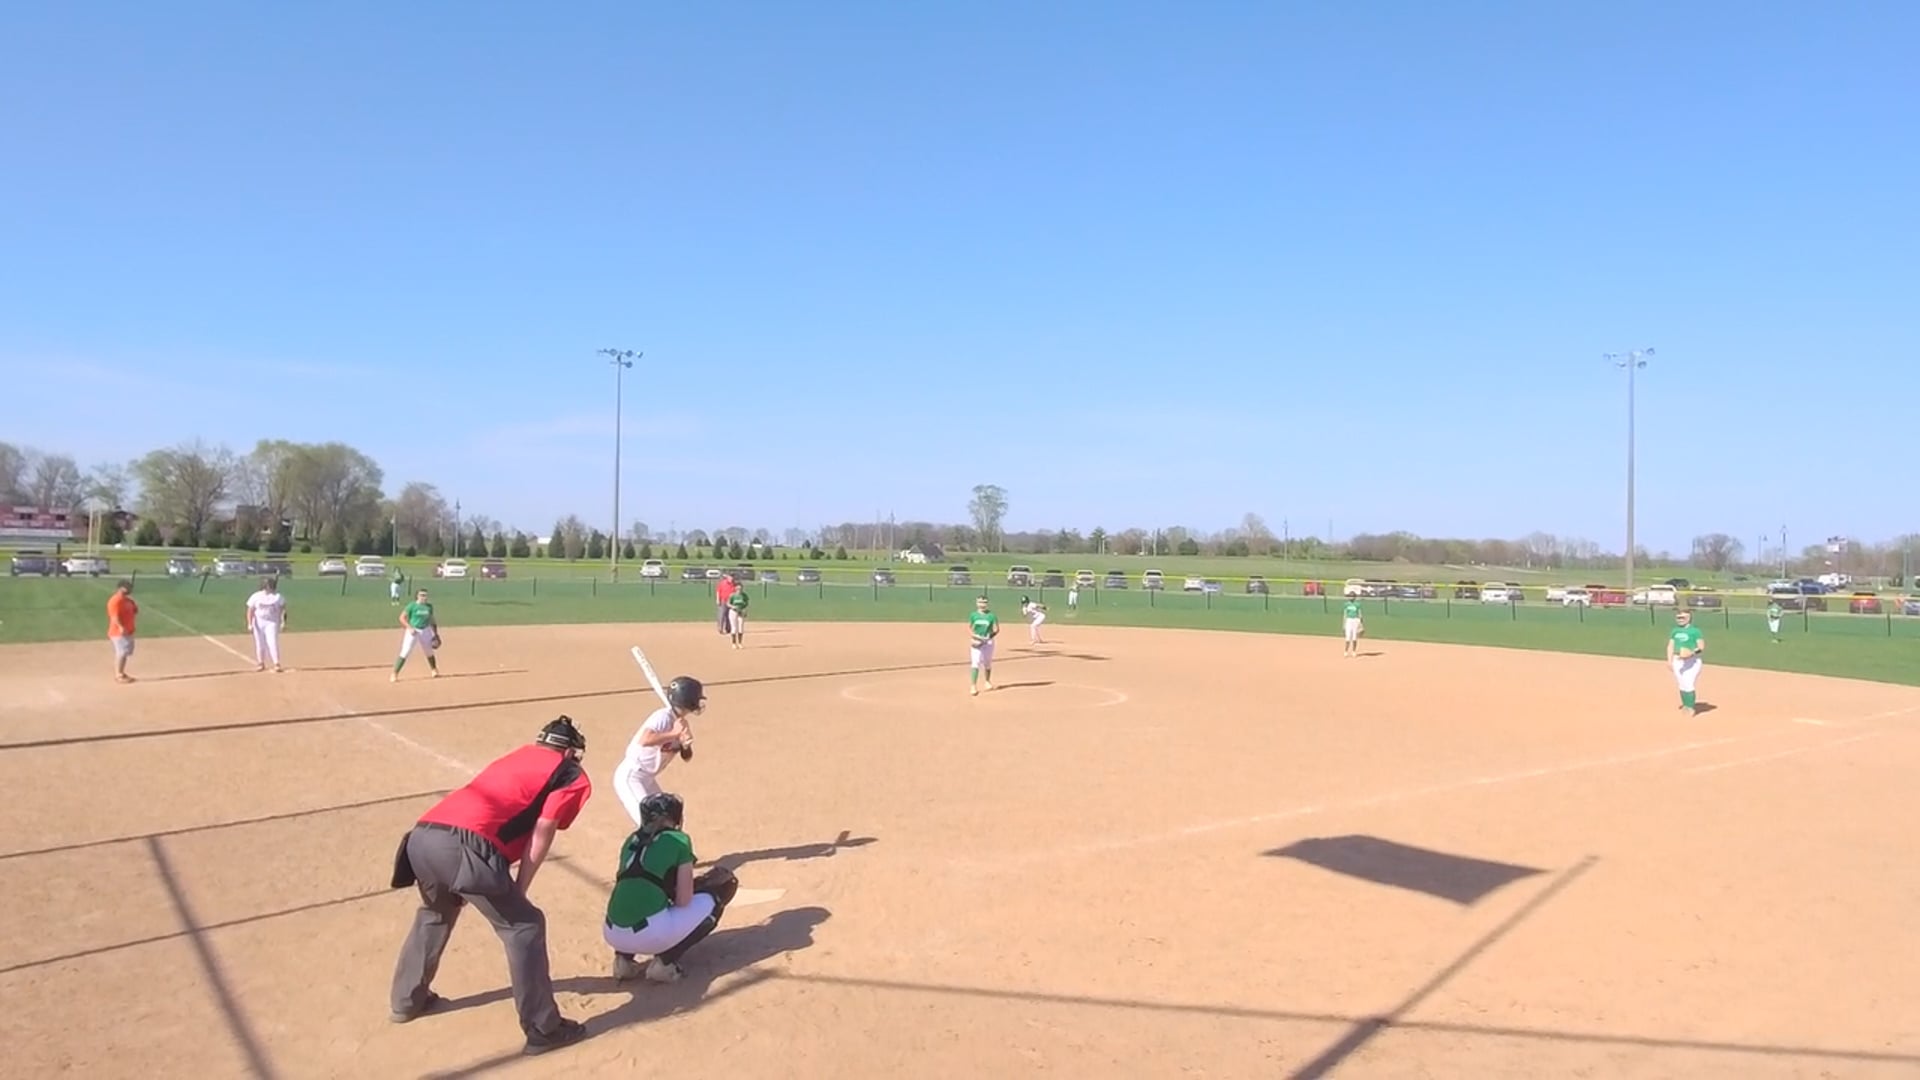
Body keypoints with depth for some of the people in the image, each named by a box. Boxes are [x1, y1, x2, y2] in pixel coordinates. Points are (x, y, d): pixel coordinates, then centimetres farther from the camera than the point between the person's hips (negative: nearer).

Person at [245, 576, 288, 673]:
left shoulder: (278, 597, -2)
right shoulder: (256, 596, -3)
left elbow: (282, 609, 0)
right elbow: (250, 611, -2)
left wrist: (283, 622, -9)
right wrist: (249, 624, -9)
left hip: (272, 622, -1)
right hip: (258, 622, 1)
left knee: (273, 643, -12)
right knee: (259, 644, 8)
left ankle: (276, 664, -9)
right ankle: (260, 663, 23)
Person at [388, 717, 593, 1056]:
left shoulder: (517, 756, 32)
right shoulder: (572, 776, 14)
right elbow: (542, 832, 2)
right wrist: (518, 890, 7)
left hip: (422, 836, 8)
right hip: (464, 846, -7)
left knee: (434, 914, 34)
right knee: (524, 926, 5)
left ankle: (407, 1000, 49)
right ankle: (543, 1029, 7)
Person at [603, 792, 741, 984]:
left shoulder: (631, 841, 19)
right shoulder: (678, 840, 3)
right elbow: (684, 900, -1)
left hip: (613, 935, 6)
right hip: (650, 934, -6)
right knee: (714, 897, 14)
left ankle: (623, 958, 14)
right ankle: (664, 962, 1)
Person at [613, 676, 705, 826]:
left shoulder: (680, 722, 4)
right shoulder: (663, 717, -23)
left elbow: (686, 757, 8)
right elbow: (644, 740, -42)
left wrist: (686, 744, -13)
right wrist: (674, 734, -36)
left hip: (647, 779, 10)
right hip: (630, 777, -10)